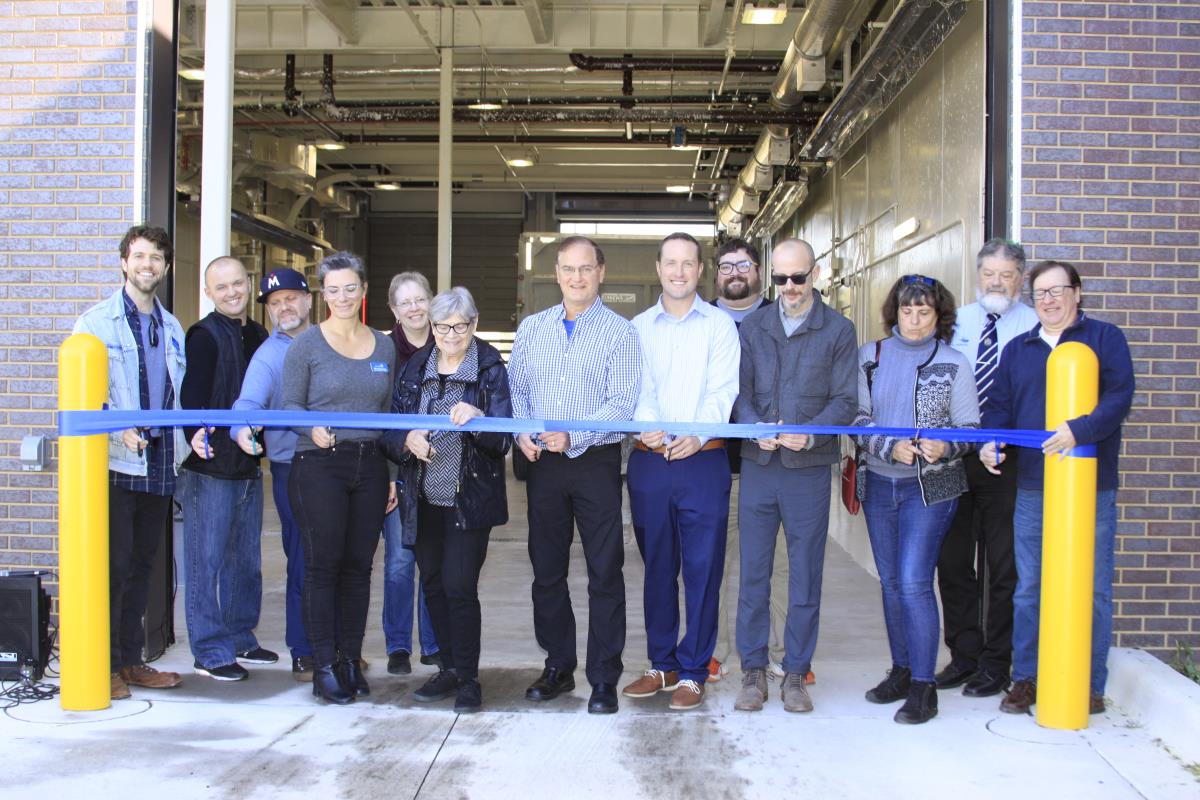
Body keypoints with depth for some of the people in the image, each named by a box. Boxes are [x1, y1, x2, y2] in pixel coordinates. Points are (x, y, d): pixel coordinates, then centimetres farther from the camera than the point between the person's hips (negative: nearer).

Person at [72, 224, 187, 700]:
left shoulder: (172, 328, 16)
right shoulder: (96, 322, -1)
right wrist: (118, 430, -22)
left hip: (160, 465, 5)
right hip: (116, 463, -5)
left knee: (141, 564, 11)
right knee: (113, 564, -5)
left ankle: (132, 659, 20)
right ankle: (106, 665, 4)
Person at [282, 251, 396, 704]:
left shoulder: (384, 346, 12)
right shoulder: (307, 344, 1)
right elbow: (290, 405, -1)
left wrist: (393, 474, 12)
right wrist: (313, 429, -23)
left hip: (369, 467, 4)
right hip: (319, 467, -4)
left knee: (359, 565, 6)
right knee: (323, 565, -2)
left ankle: (351, 661, 16)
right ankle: (324, 667, 6)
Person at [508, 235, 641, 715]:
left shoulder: (619, 332, -3)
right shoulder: (531, 328, 10)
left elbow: (621, 403, -11)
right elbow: (517, 389, 11)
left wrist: (574, 436, -23)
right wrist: (522, 433, -8)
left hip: (596, 461, -4)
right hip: (543, 462, 4)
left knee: (604, 573, 0)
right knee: (547, 570, 11)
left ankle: (604, 679, 10)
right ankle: (558, 666, 26)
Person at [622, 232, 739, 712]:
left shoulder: (719, 325, 5)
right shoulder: (638, 327, 12)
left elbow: (723, 390, -6)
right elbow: (638, 388, 2)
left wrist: (697, 435, -23)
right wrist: (648, 425, -19)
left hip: (704, 461, -2)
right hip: (649, 460, 3)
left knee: (702, 569, 0)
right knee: (657, 567, 11)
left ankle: (693, 671, 10)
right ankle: (662, 665, 22)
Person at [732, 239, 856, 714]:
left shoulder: (838, 330, 4)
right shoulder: (753, 326, 10)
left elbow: (845, 400, -2)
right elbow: (740, 390, 5)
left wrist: (809, 433, -20)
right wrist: (756, 429, -15)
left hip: (810, 468, -1)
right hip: (757, 466, 2)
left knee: (805, 576, 6)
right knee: (753, 573, 5)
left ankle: (796, 673, 17)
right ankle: (753, 670, 16)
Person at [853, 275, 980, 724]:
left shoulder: (953, 364, 0)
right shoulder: (869, 358, 6)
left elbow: (970, 428, 0)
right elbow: (858, 417, 1)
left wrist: (945, 446, -20)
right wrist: (890, 447, -16)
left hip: (930, 486, -4)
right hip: (879, 484, 4)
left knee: (914, 582, -11)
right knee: (891, 582, 11)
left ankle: (923, 686, -2)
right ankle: (902, 670, 25)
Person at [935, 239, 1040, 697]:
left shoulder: (1035, 327, -2)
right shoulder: (955, 323, 10)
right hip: (953, 456, 4)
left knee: (1003, 565, 5)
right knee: (952, 560, 9)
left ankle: (996, 664, 18)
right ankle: (964, 656, 23)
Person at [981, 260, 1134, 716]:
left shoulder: (1104, 338, 4)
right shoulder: (1018, 349, 15)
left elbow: (1119, 397, -9)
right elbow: (999, 404, 13)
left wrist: (1080, 430, -25)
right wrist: (991, 441, -8)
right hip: (1032, 488, 3)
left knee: (1091, 589, 3)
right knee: (1029, 588, 6)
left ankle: (1090, 685, 13)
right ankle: (1025, 678, 16)